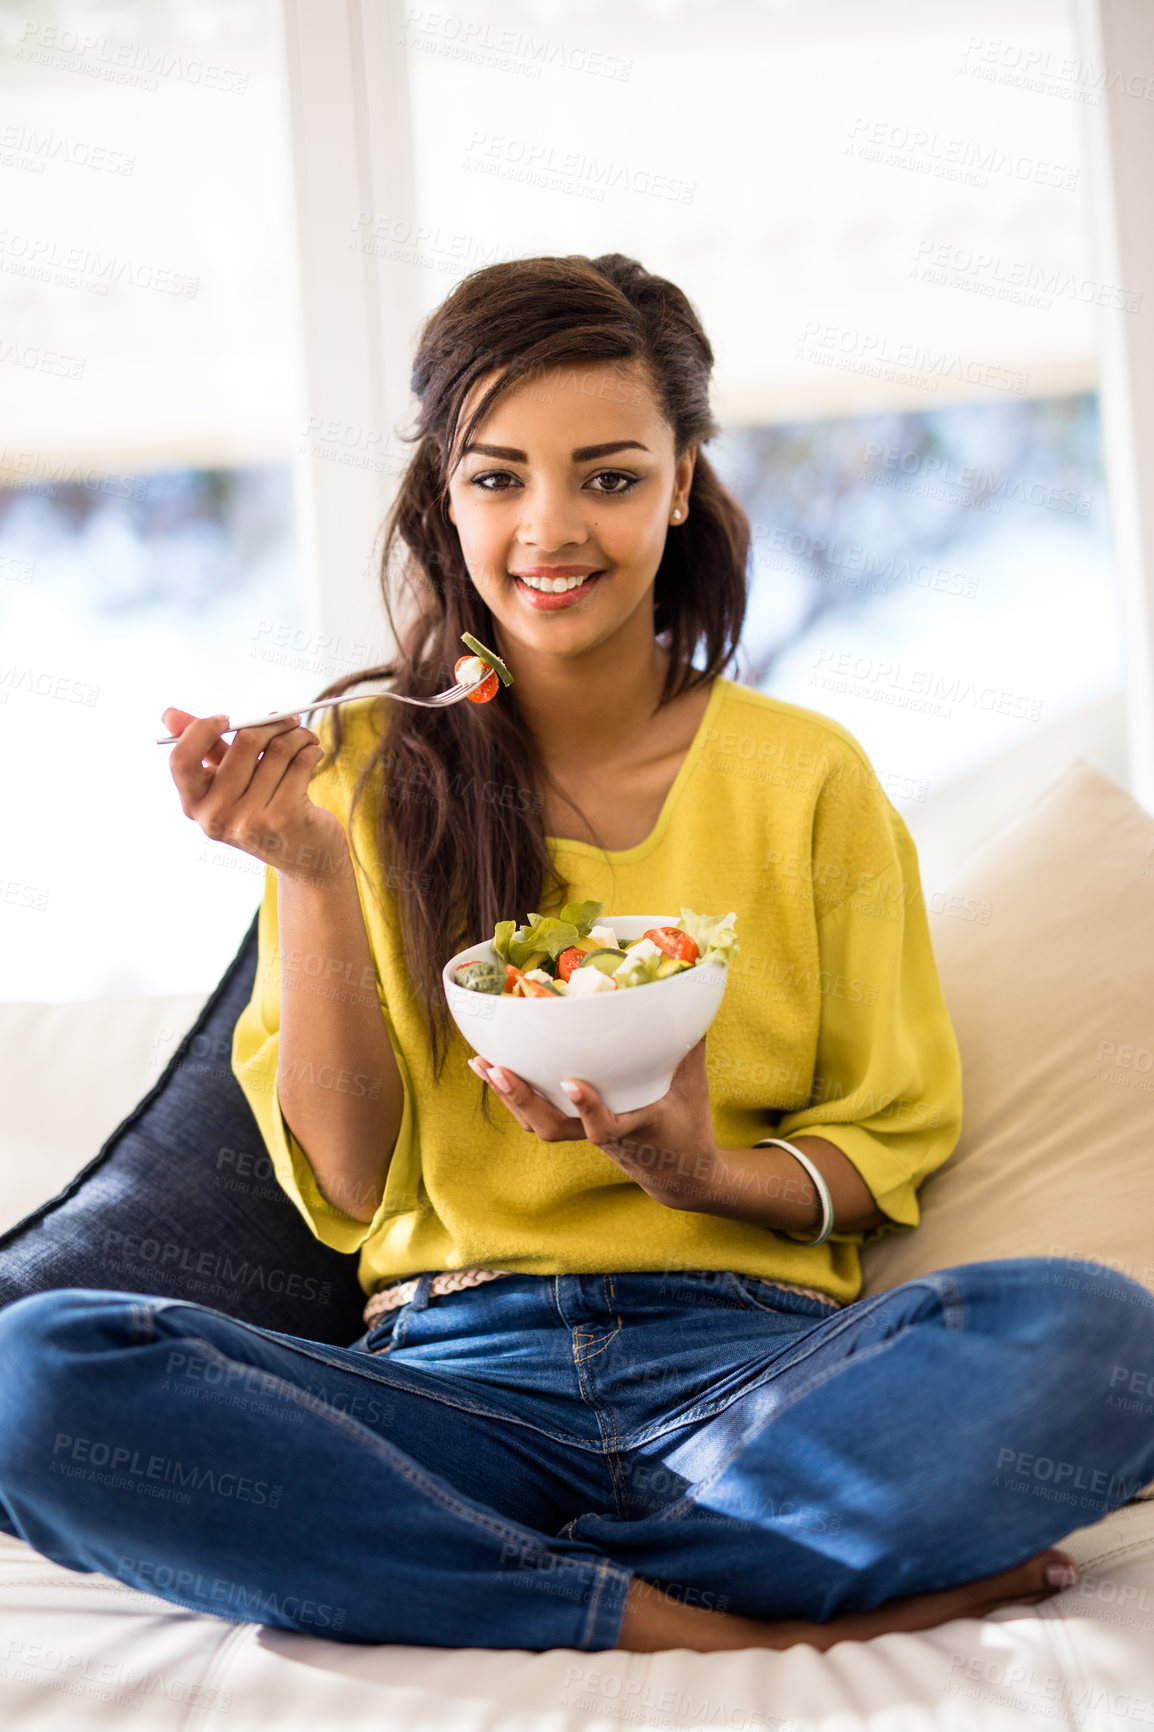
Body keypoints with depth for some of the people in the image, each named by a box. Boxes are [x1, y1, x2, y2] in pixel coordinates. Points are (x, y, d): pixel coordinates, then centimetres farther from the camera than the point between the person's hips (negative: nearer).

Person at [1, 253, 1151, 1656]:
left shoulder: (806, 774, 8)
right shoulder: (362, 771, 8)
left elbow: (891, 1147, 11)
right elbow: (345, 1187, 3)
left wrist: (703, 1176, -11)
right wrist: (310, 874, -10)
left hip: (746, 1361, 0)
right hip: (453, 1371, 1)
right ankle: (715, 1623, -24)